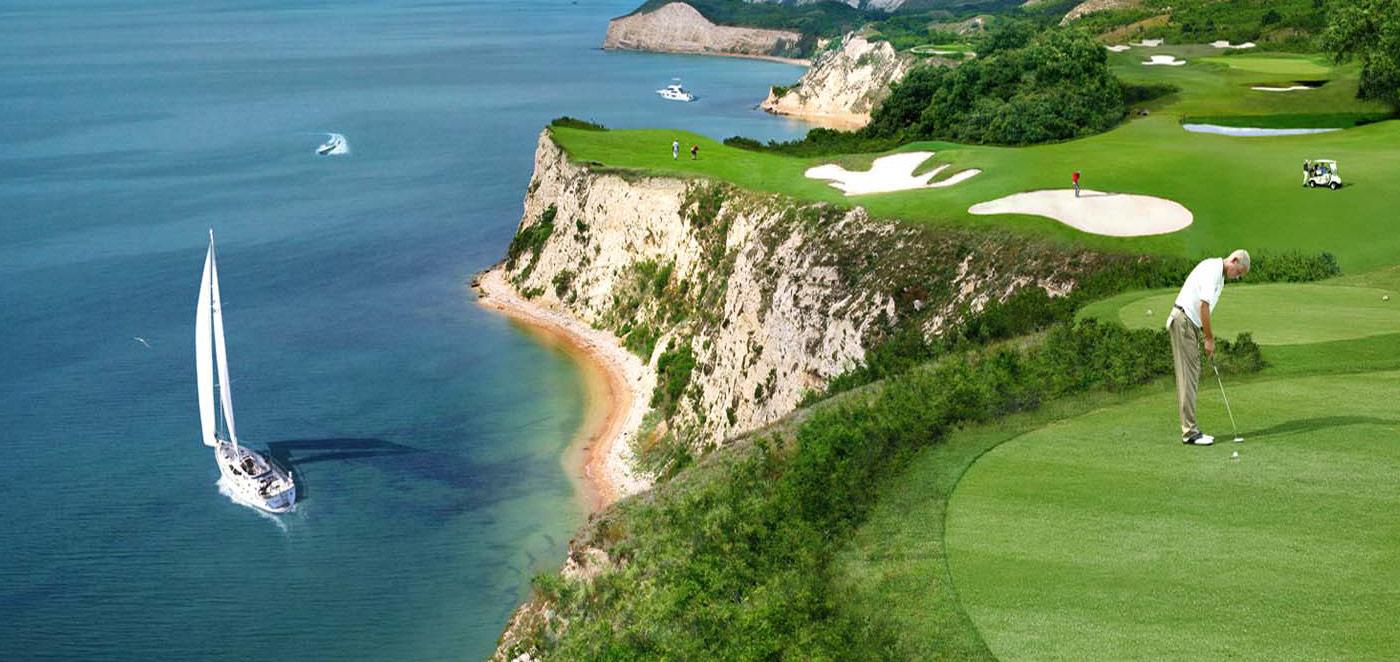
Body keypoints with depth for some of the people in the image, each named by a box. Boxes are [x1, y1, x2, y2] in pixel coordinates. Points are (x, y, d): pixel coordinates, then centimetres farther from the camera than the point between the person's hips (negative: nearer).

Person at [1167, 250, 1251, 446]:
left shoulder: (1219, 275, 18)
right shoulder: (1212, 269, -14)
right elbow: (1204, 306, -19)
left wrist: (1207, 337, 12)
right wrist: (1209, 339, -14)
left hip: (1191, 324, 10)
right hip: (1183, 321, -10)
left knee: (1191, 376, 9)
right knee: (1187, 377, -9)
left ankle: (1189, 429, 11)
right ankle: (1190, 431, -9)